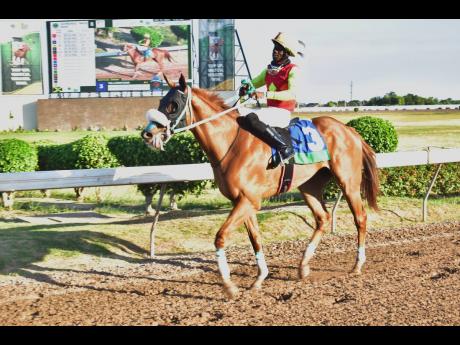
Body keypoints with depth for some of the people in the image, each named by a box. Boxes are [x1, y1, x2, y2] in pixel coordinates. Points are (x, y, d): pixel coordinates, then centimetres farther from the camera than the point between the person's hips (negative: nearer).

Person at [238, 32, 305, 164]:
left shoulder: (292, 70, -7)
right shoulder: (269, 70, 15)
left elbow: (291, 93, -21)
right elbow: (254, 83, 21)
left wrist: (265, 94, -30)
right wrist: (245, 88, -6)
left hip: (282, 112, -8)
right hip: (270, 109, 8)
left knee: (251, 118, -33)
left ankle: (285, 148, -30)